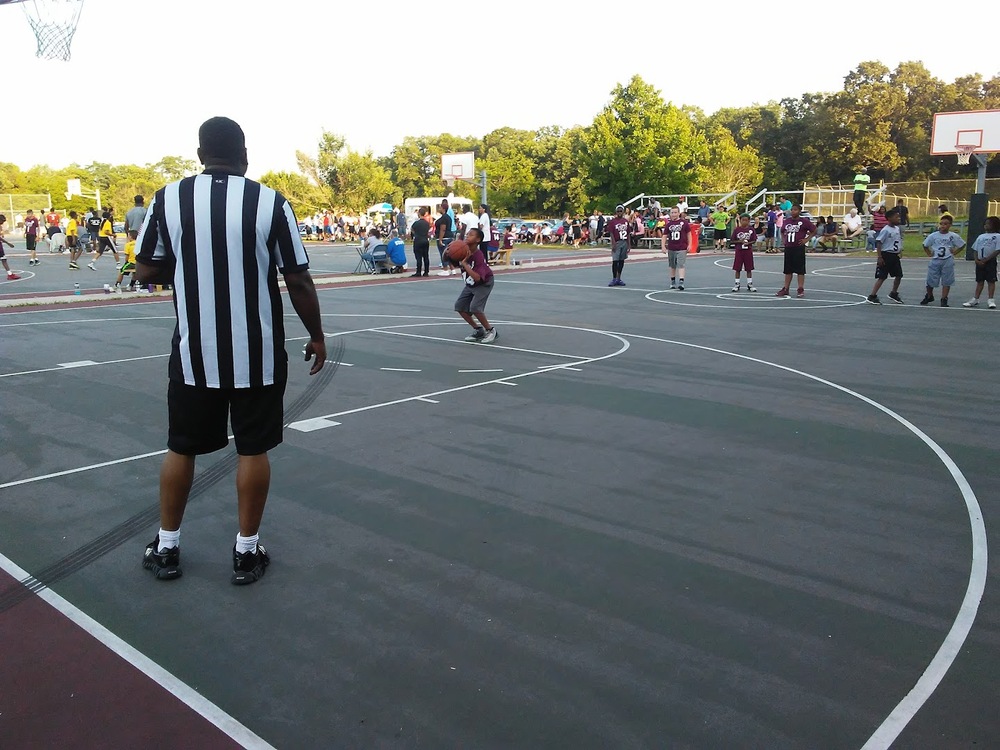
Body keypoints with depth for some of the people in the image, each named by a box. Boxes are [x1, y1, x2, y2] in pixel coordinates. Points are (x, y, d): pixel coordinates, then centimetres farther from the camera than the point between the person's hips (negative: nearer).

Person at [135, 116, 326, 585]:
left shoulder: (167, 199, -3)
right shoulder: (271, 203, -7)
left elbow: (146, 272, 4)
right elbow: (298, 282, -5)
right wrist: (316, 336, 7)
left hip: (194, 353, 2)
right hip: (258, 354, -1)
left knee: (181, 447, 16)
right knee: (252, 449, 10)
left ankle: (166, 548, 28)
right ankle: (247, 551, 19)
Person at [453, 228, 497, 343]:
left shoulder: (478, 256, -32)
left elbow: (477, 278, -41)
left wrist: (464, 263, -41)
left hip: (484, 283, -8)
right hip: (470, 285, 8)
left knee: (475, 307, -22)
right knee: (459, 306, 1)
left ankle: (491, 331, -2)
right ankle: (478, 330, 15)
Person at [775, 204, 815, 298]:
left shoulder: (804, 221, -6)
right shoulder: (787, 221, 10)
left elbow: (814, 230, -2)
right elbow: (782, 231, 26)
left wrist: (807, 239, -8)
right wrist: (783, 239, 11)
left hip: (799, 248, -5)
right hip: (788, 248, 5)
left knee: (800, 269, -2)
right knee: (788, 269, 10)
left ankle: (801, 289, 2)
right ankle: (786, 289, 16)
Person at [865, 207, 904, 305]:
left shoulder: (897, 228, 9)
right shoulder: (885, 230, -15)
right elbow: (879, 243, -17)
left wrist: (899, 251, 17)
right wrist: (880, 257, -20)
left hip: (895, 255, 8)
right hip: (886, 255, -8)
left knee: (899, 275, 11)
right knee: (882, 277, -7)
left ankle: (893, 294, 28)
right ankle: (872, 296, -2)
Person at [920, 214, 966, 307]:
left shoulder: (953, 236, -1)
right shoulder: (933, 235, 0)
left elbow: (962, 245, 9)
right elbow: (925, 245, 12)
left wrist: (954, 252, -1)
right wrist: (929, 254, 2)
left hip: (948, 261, -1)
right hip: (935, 261, 1)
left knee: (946, 282, 2)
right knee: (930, 281, 6)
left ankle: (944, 299, 10)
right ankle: (929, 296, 29)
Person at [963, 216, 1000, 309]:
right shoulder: (981, 237, 11)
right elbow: (976, 250, 12)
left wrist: (986, 259, -15)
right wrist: (977, 260, -4)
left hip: (990, 262, -5)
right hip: (979, 262, 5)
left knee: (991, 280, -1)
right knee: (979, 281, 10)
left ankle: (990, 300, 1)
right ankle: (975, 300, 13)